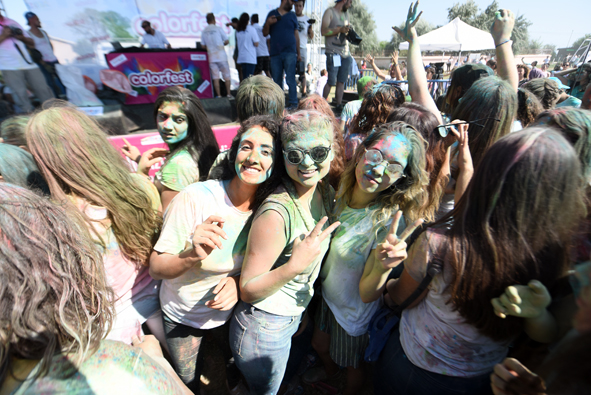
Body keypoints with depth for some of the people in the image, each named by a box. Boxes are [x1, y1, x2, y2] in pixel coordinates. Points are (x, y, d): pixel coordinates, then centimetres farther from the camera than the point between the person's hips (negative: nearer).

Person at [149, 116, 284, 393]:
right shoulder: (195, 197, -29)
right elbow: (156, 267, -23)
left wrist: (238, 280, -22)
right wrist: (193, 256, -43)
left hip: (231, 310, 3)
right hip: (182, 316, -2)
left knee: (237, 364, 30)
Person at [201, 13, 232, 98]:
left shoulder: (204, 31, 8)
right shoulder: (218, 28, -3)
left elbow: (203, 46, 10)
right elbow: (227, 41, -2)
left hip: (211, 57, 3)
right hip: (221, 56, -3)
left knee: (215, 77, 3)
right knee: (226, 75, 5)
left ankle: (219, 95, 1)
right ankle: (228, 94, 3)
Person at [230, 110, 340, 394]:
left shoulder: (326, 193, -9)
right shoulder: (276, 213, -32)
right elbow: (247, 291, -23)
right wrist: (296, 265, -36)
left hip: (294, 316, 7)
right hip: (262, 329, -7)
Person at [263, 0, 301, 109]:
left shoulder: (292, 16, 16)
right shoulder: (272, 14, 15)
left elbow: (296, 34, 15)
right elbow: (265, 33, 13)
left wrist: (298, 53, 8)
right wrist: (268, 23, -7)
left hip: (289, 52, -1)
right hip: (275, 53, 1)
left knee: (290, 79, -12)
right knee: (277, 81, 3)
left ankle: (293, 103, -10)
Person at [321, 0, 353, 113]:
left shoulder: (346, 15, 24)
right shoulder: (330, 12, 2)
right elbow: (323, 31, -9)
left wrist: (349, 32, 5)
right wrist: (340, 30, -16)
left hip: (345, 53, 7)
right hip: (333, 53, -7)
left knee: (341, 81, 3)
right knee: (331, 82, -9)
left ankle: (339, 106, 8)